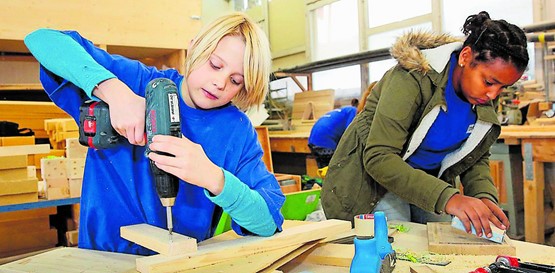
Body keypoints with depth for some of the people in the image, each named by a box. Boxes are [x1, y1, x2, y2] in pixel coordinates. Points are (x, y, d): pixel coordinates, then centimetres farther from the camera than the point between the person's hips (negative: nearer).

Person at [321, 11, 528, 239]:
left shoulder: (486, 101, -6)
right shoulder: (413, 78, -28)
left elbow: (477, 158, 3)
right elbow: (378, 157, -33)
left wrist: (484, 196, -19)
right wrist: (447, 198, -43)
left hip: (430, 178, 6)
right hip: (375, 177, -6)